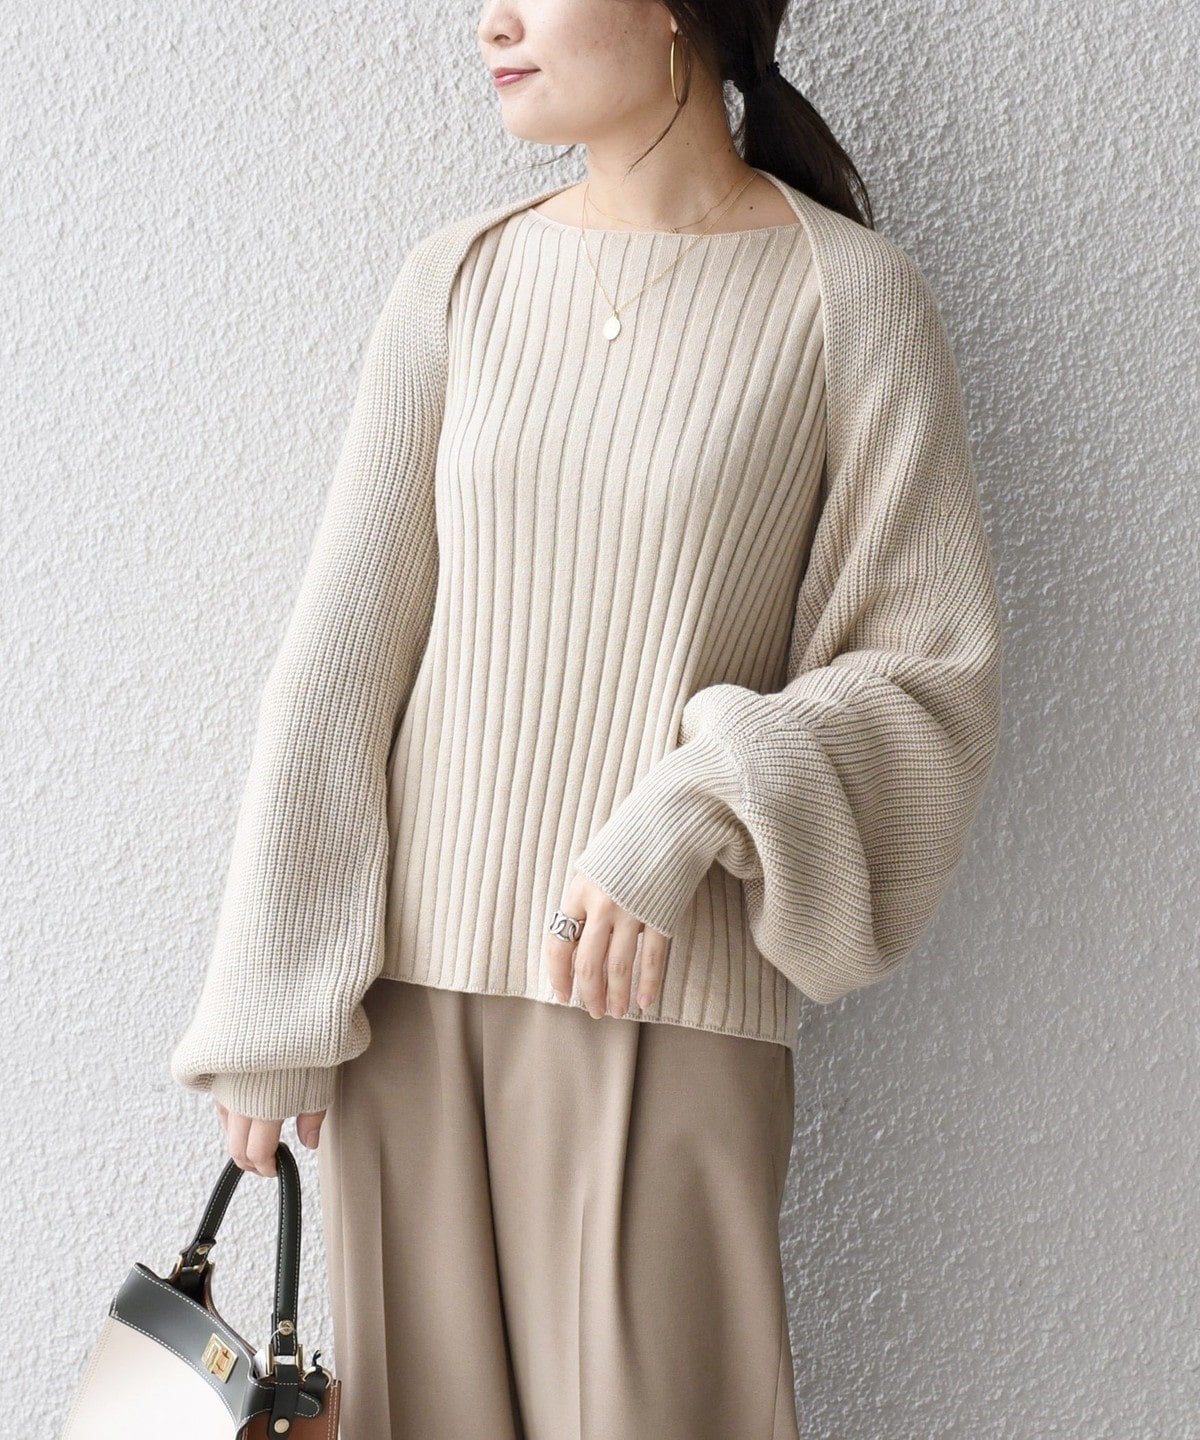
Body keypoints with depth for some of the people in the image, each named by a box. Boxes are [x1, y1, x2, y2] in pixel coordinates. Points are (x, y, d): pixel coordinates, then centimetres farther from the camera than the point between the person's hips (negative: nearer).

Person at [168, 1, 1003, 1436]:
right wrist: (271, 1002, 0)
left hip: (668, 1000, -3)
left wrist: (699, 809, -20)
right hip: (407, 987, 3)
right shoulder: (460, 279, 4)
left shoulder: (846, 296, -4)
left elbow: (933, 669, -4)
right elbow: (342, 647, 2)